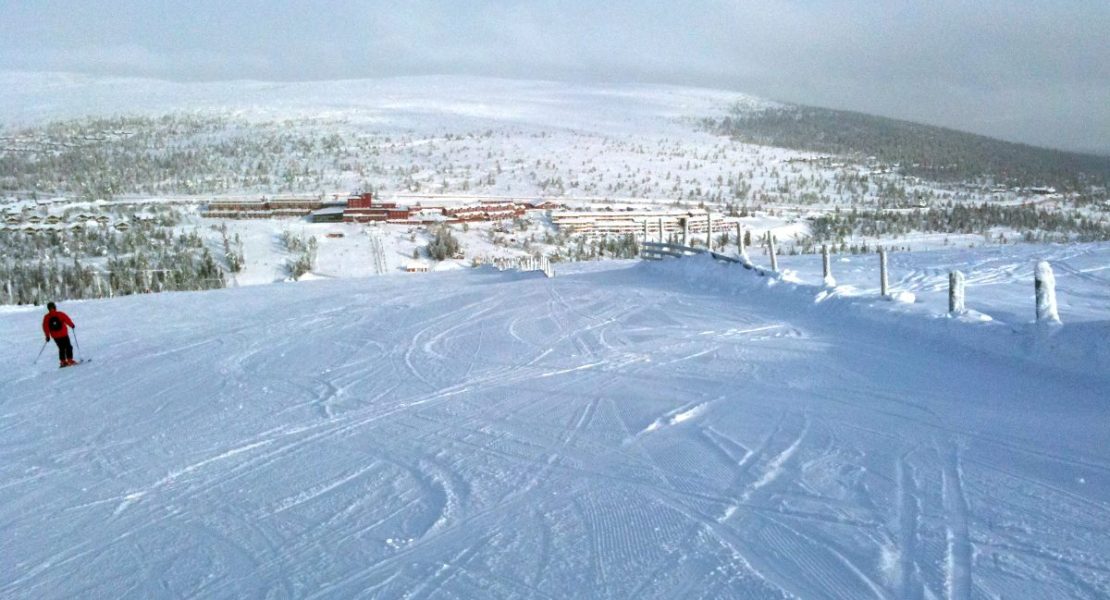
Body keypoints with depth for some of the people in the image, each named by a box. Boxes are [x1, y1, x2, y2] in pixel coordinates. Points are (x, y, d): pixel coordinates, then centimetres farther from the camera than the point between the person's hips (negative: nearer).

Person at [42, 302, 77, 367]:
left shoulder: (46, 317, 0)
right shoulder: (60, 314, -9)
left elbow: (45, 327, 1)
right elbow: (67, 320, -9)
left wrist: (47, 335, 10)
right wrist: (72, 325, 10)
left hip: (55, 336, 4)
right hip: (63, 334, -4)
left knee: (61, 348, 15)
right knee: (68, 347, 5)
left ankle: (63, 361, 11)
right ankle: (69, 360, -3)